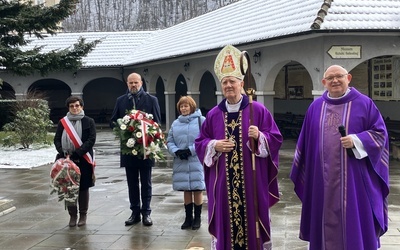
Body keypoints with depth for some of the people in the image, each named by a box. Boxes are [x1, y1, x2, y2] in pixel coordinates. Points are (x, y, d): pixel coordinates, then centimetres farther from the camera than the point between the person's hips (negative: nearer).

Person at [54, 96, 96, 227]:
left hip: (83, 159, -2)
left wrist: (77, 153, -15)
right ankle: (72, 215, 15)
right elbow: (57, 139, 7)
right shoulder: (62, 122, 8)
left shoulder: (89, 121, 1)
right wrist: (63, 153, -10)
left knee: (83, 188, 5)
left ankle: (83, 215, 17)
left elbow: (91, 140, -6)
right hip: (66, 159, 2)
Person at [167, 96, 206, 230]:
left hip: (196, 161, -4)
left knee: (197, 189, 0)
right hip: (181, 162, 4)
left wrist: (190, 150, -15)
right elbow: (169, 141, 11)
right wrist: (176, 152, -8)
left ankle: (197, 218, 11)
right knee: (186, 190, 10)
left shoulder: (201, 120, -1)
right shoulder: (175, 123, 13)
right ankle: (188, 218, 18)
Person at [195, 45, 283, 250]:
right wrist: (214, 145, -8)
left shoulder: (258, 110, -1)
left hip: (251, 180, -2)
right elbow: (200, 143, 11)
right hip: (223, 181, 2)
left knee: (252, 218, 4)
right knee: (225, 221, 6)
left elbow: (275, 138, -1)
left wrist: (259, 136, -20)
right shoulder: (214, 114, 7)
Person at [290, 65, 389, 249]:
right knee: (327, 219, 10)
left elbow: (380, 133, -3)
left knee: (355, 219, 1)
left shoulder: (364, 104, -2)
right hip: (323, 178, 3)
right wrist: (300, 172, 13)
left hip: (353, 177, -3)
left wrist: (356, 140, -19)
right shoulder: (316, 107, 9)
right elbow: (306, 141, 13)